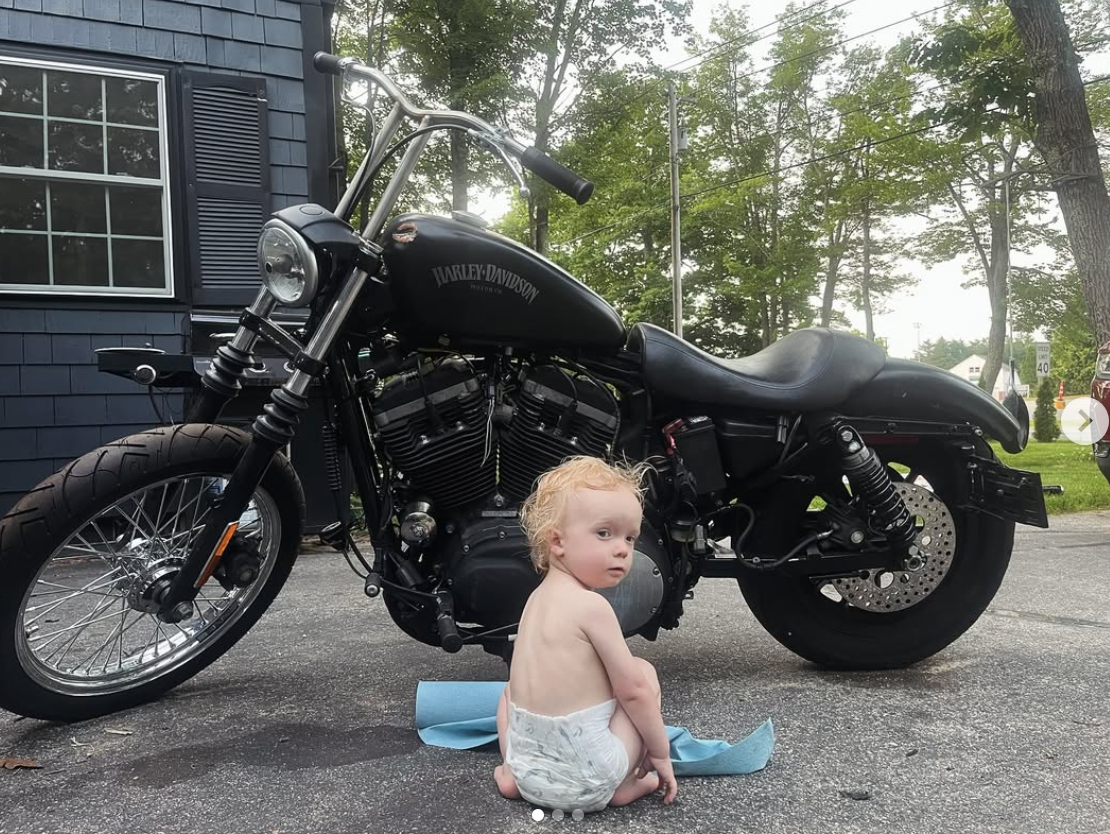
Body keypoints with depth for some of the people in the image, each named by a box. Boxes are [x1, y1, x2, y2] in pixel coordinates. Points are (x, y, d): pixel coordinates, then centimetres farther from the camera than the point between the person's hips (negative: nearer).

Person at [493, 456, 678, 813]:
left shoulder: (538, 597, 7)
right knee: (644, 671, 5)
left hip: (526, 767, 8)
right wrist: (660, 753, -1)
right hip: (587, 777, -7)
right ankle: (623, 785, 6)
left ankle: (509, 775, 20)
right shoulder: (591, 606, -18)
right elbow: (633, 690, -14)